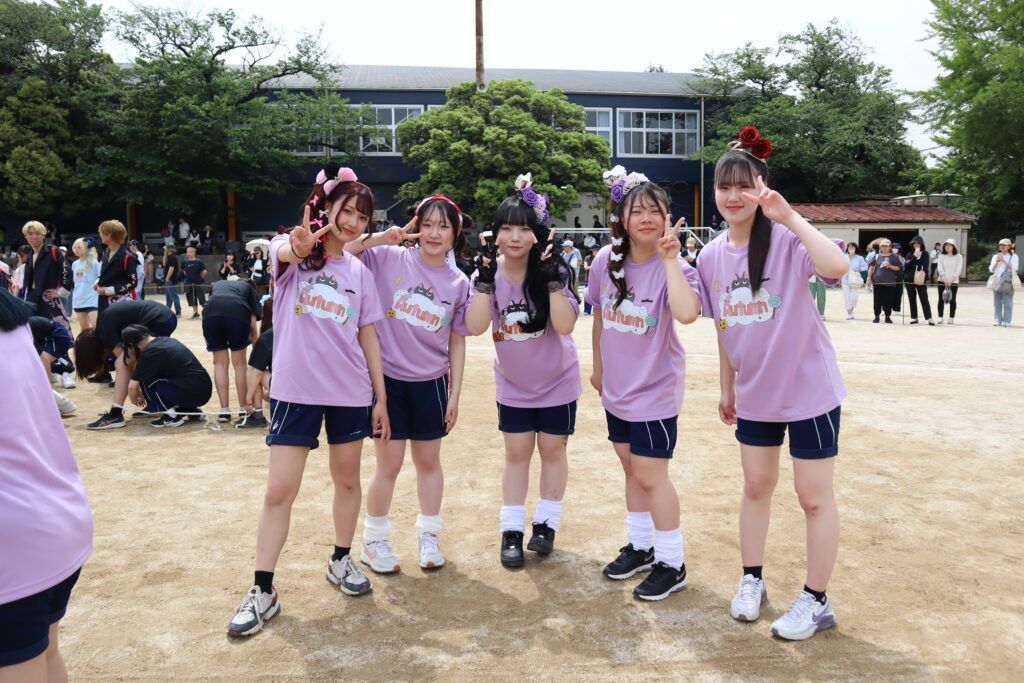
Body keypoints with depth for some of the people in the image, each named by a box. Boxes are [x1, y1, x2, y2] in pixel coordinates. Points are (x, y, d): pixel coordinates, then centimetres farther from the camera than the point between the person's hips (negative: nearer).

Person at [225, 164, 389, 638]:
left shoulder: (359, 272, 8)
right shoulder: (290, 250, -2)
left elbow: (368, 336, 10)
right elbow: (284, 254, -28)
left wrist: (381, 395, 6)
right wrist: (300, 246, -52)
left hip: (350, 393, 4)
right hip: (296, 390, -3)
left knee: (347, 479, 13)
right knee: (279, 491, -2)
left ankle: (341, 560, 33)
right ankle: (262, 591, 9)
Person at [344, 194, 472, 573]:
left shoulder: (458, 283, 0)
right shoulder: (388, 258, -6)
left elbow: (457, 342, 4)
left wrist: (455, 394, 3)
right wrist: (380, 238, -22)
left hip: (430, 384, 2)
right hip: (388, 378, -2)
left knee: (428, 460, 14)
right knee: (390, 464, 5)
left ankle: (429, 535, 32)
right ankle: (374, 541, 25)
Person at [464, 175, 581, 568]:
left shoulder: (554, 271, -18)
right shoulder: (489, 272, -10)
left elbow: (566, 325, -27)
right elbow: (475, 327, -21)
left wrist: (553, 282, -36)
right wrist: (485, 282, -31)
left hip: (556, 381, -2)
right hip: (512, 383, 2)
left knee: (552, 449, 8)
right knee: (516, 452, 8)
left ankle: (546, 524, 24)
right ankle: (512, 531, 18)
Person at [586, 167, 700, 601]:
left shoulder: (674, 266, -18)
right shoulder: (606, 261, -4)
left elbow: (686, 313, -38)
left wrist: (669, 259, -33)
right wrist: (598, 366, 17)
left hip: (655, 390, -5)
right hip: (617, 387, 6)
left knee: (650, 474, -1)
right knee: (631, 467, 18)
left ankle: (671, 564, 16)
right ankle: (640, 546, 37)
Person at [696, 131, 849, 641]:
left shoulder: (787, 240, -17)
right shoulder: (711, 257, 0)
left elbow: (836, 266, -39)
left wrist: (788, 216, -34)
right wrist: (726, 387, 14)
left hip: (809, 389, -5)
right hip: (754, 393, 6)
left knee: (814, 495, 6)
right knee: (756, 486, 18)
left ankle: (816, 601, 22)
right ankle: (751, 581, 35)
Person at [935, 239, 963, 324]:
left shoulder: (958, 256, 2)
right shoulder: (942, 256, 7)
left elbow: (958, 269, -5)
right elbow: (940, 269, -2)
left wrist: (951, 280, -13)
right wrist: (945, 280, -14)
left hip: (953, 281, -1)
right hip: (942, 281, 2)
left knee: (952, 300, 0)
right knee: (941, 299, 0)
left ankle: (951, 318, 4)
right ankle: (940, 318, 3)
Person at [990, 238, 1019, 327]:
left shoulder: (1014, 256, 6)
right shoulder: (995, 256, 17)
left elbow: (1014, 268, -8)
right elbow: (991, 269, 9)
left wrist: (1004, 261, -14)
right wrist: (997, 262, -8)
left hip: (1007, 283, -4)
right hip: (996, 282, 4)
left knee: (1007, 302, -7)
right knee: (997, 302, 4)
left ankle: (1006, 321, -7)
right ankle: (997, 319, 8)